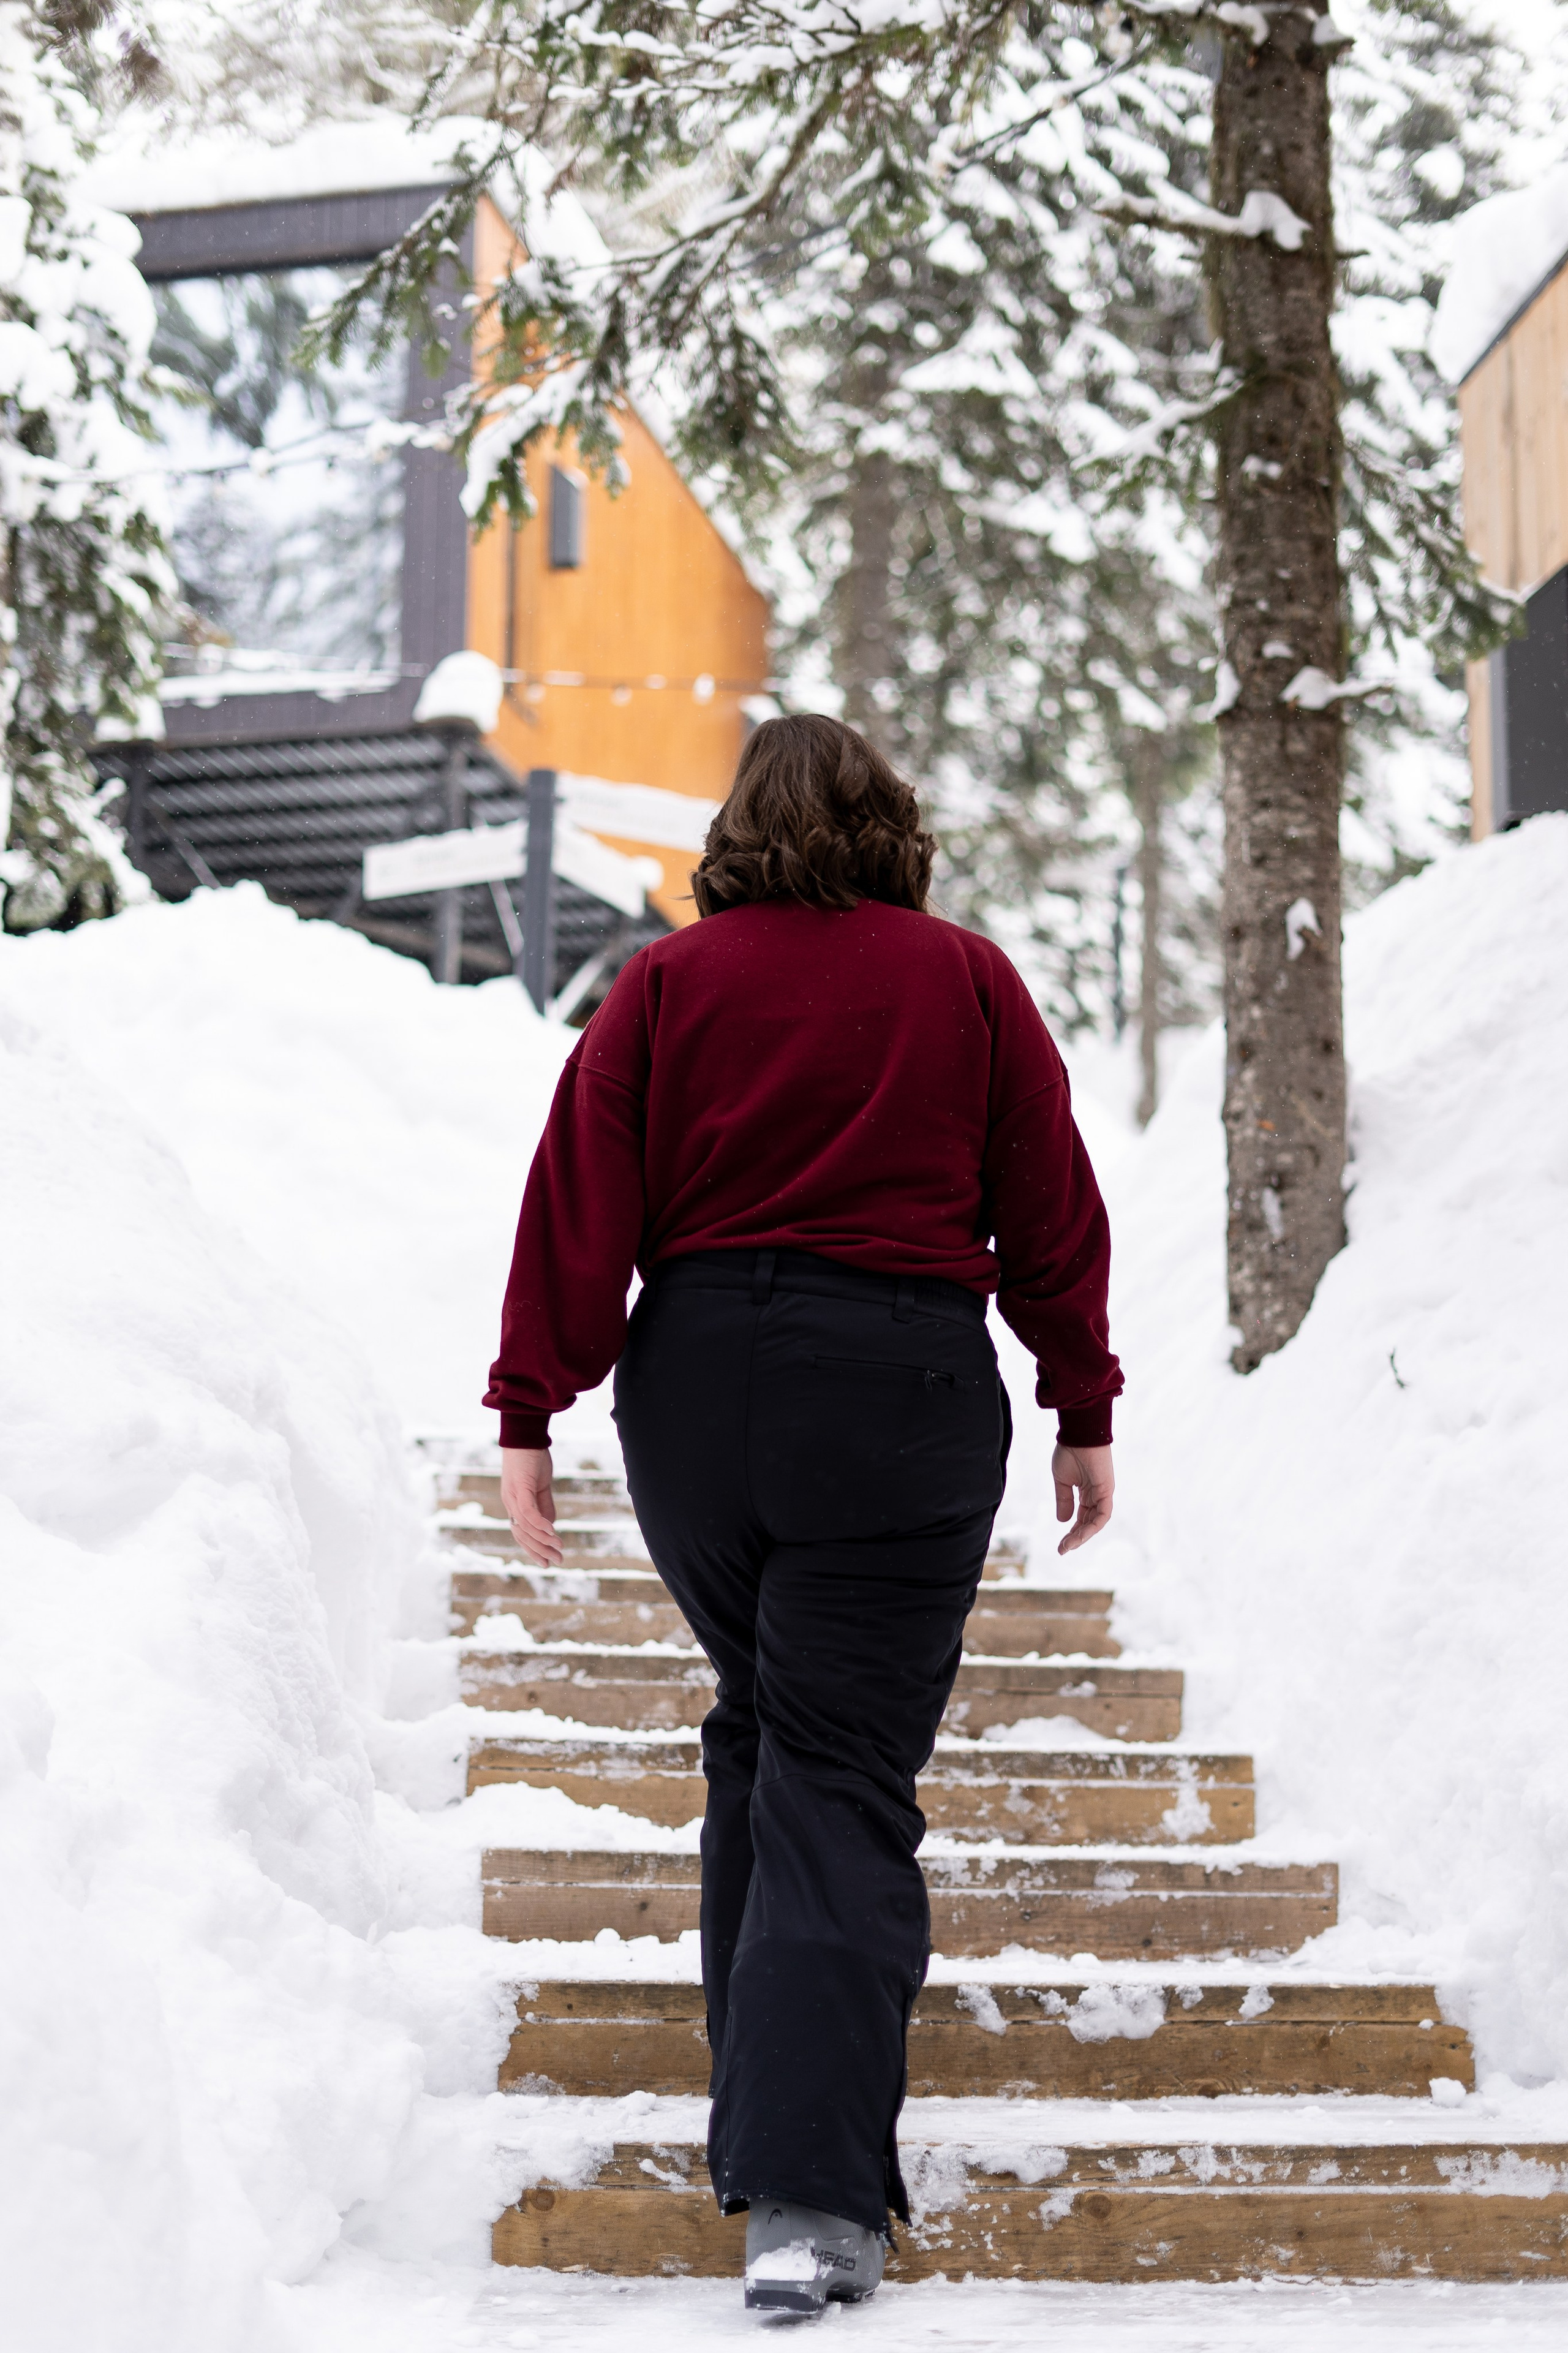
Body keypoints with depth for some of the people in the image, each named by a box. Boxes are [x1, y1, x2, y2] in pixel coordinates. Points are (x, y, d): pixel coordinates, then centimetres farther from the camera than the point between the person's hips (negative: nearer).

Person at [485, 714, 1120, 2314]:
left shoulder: (663, 986, 5)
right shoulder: (969, 982, 4)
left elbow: (581, 1203, 0)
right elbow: (1052, 1209, 5)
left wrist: (531, 1409, 2)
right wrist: (1083, 1409, 12)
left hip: (695, 1385, 2)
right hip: (902, 1388, -2)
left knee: (757, 1733, 21)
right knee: (844, 1777, -3)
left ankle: (765, 2101, 30)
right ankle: (808, 2197, -11)